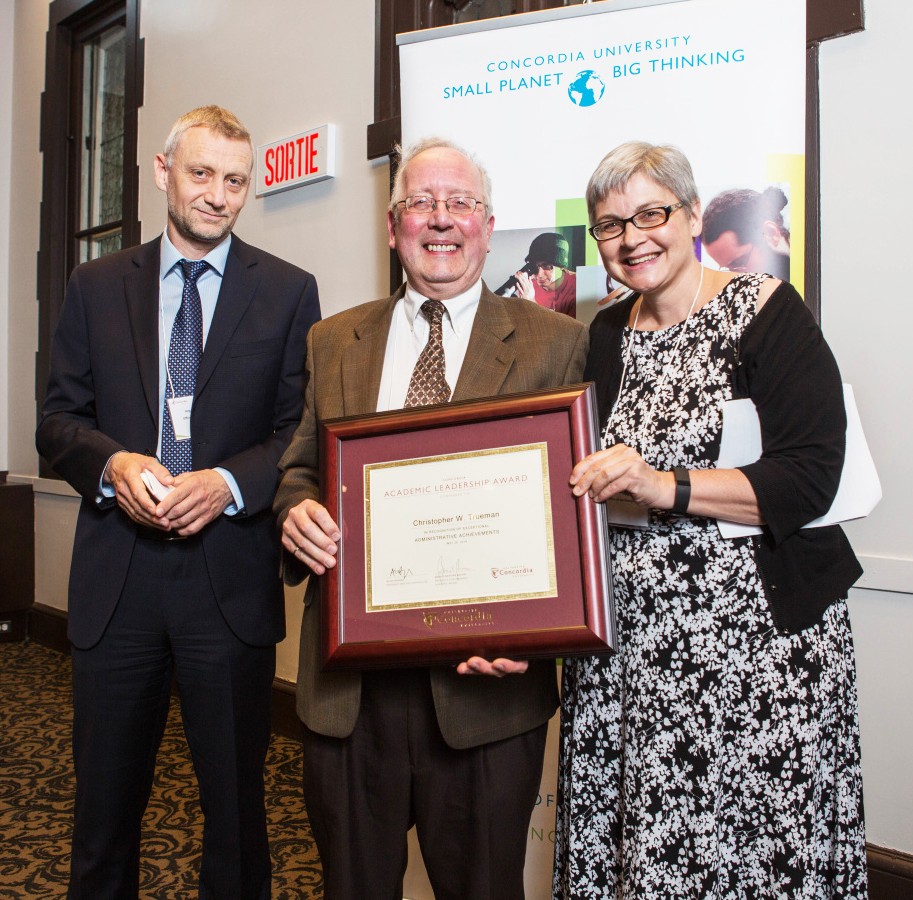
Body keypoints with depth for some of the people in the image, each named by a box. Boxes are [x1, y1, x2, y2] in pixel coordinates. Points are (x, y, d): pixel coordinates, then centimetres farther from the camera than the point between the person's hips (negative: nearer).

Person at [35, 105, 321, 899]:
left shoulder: (288, 291, 2)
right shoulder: (97, 286, 8)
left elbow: (306, 431, -2)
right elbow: (58, 420, 7)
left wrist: (229, 482, -17)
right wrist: (112, 462, -13)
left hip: (232, 576, -1)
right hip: (116, 576, 2)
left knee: (235, 801, 12)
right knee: (105, 796, 16)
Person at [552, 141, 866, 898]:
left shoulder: (765, 312, -5)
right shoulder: (606, 337, 10)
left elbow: (810, 480, -13)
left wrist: (664, 486, -22)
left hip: (754, 632, -4)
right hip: (624, 641, 4)